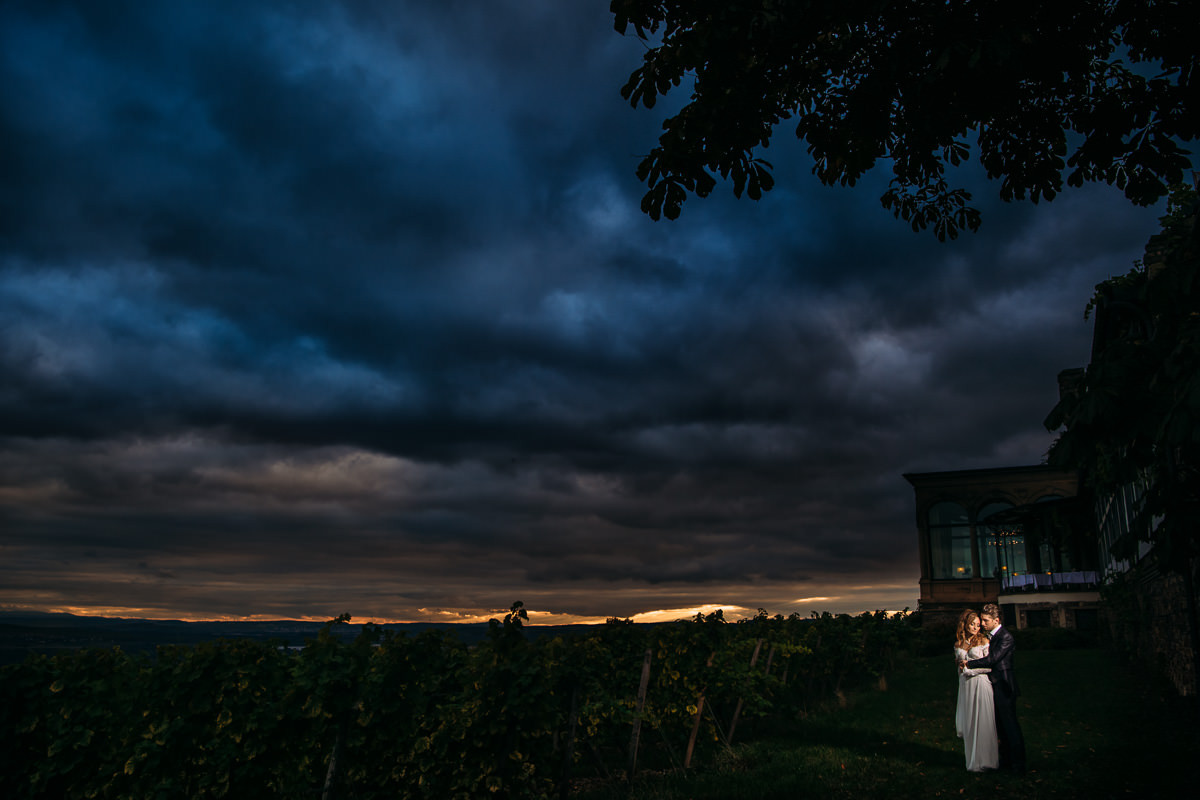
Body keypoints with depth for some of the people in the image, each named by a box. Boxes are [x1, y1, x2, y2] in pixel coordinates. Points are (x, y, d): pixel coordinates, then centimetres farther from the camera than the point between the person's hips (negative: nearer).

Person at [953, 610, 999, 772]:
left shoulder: (983, 641, -3)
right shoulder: (959, 644, 11)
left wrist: (969, 667, -9)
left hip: (980, 684, -4)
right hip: (965, 686, 5)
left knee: (982, 722, -2)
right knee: (967, 723, 6)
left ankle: (985, 760, 9)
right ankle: (973, 760, 15)